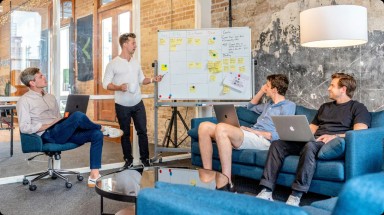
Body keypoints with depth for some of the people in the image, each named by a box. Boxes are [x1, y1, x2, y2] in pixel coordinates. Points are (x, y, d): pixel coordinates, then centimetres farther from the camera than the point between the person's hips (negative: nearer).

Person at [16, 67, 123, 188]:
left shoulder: (50, 97, 22)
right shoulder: (24, 101, -1)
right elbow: (24, 128, -10)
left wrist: (67, 123, 1)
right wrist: (49, 125, -12)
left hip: (62, 133, 8)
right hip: (48, 135, -8)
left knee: (96, 134, -14)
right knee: (77, 116, -31)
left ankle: (94, 176, -19)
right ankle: (103, 129, -1)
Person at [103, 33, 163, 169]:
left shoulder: (136, 63, 8)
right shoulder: (113, 64, -8)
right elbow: (105, 84, -9)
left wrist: (152, 80, -3)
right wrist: (119, 87, -25)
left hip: (138, 104, 4)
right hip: (122, 106, -4)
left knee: (142, 131, 6)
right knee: (125, 134, 9)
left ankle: (145, 159, 18)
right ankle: (128, 161, 22)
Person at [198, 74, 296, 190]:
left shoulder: (288, 106, 3)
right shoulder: (270, 104, 30)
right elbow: (251, 107, 48)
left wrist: (257, 132, -13)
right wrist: (262, 91, 33)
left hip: (263, 140, -9)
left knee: (221, 128, -34)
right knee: (205, 126, -10)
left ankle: (227, 184, -33)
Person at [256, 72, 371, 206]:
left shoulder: (358, 108, 9)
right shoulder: (325, 107, 31)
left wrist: (335, 136, -22)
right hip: (313, 141, 7)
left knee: (310, 146, -40)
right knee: (277, 144, -16)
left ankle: (296, 196, -38)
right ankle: (266, 192, -25)